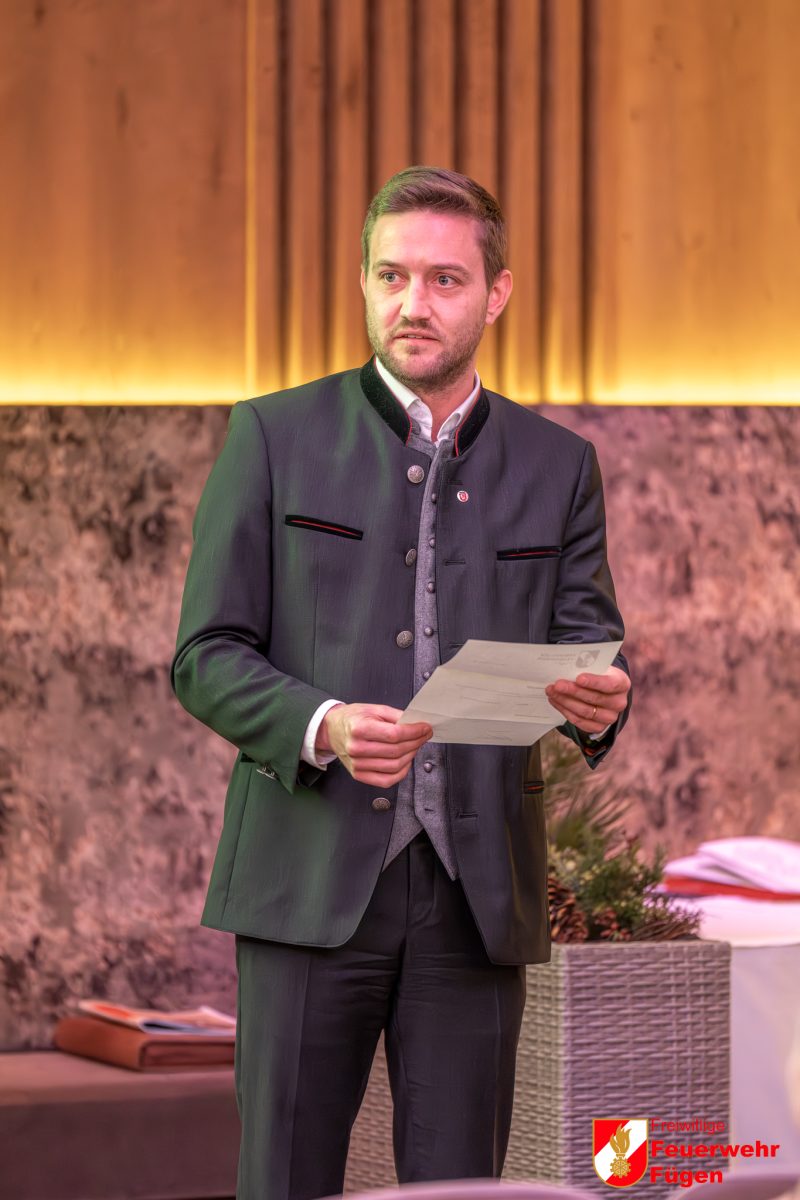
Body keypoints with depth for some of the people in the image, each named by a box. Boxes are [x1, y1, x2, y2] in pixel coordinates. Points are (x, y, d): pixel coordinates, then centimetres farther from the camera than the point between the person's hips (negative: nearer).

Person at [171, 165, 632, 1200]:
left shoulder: (558, 466, 13)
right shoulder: (275, 437, 5)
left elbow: (590, 641, 10)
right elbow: (205, 657, 1)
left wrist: (599, 702, -15)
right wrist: (322, 726, -18)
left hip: (478, 887, 2)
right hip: (312, 877, -2)